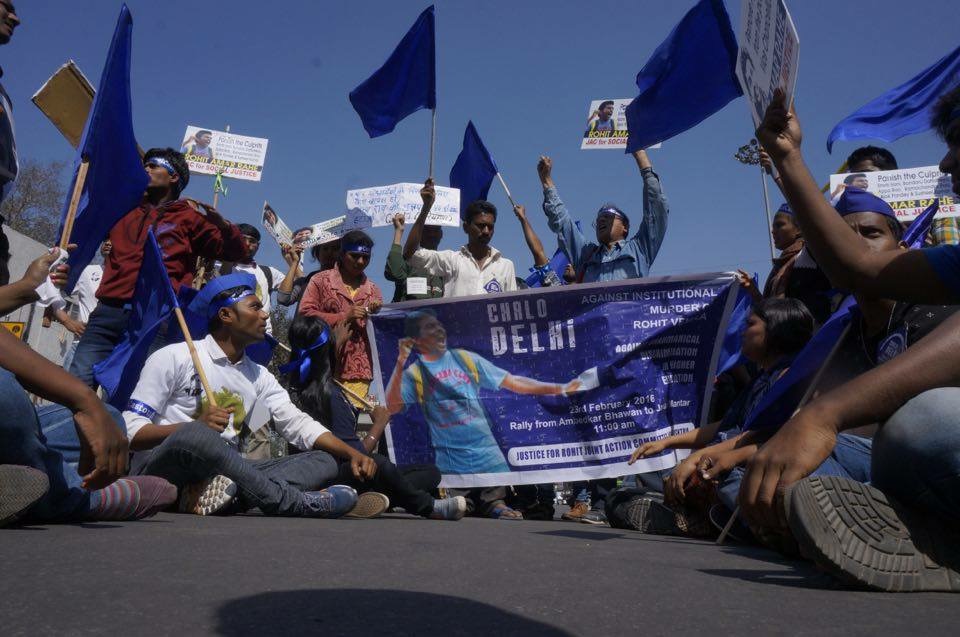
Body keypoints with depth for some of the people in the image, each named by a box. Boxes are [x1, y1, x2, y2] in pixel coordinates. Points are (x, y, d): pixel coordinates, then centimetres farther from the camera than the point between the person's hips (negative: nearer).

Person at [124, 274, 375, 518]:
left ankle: (227, 493, -36)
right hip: (161, 471, -6)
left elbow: (299, 424, 11)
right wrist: (198, 425, -22)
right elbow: (131, 431, -6)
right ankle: (292, 501, -28)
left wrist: (352, 454, -4)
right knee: (193, 435, -39)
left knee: (324, 462, -10)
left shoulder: (259, 376, 19)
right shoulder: (172, 358, 1)